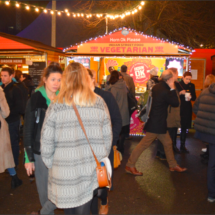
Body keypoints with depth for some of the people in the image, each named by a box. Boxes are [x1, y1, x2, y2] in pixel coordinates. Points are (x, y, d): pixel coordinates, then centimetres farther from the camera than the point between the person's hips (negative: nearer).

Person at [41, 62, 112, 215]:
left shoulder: (56, 106, -6)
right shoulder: (99, 103, 1)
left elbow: (46, 141, -4)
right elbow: (108, 136, 3)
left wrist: (50, 165, 9)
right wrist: (102, 160, 16)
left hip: (64, 173, -1)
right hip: (93, 172, 2)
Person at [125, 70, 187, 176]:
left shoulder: (157, 87, 6)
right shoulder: (165, 91, -22)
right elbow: (176, 103, -12)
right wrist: (173, 89, -9)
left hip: (154, 121, 10)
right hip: (157, 123, -10)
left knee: (167, 143, 18)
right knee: (144, 143, -1)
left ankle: (173, 165, 32)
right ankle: (130, 166, 9)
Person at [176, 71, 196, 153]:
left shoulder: (191, 86, 8)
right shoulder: (177, 84, -3)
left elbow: (194, 97, 9)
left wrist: (190, 97, -13)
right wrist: (180, 93, -21)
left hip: (187, 109, 3)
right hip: (178, 108, -3)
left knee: (184, 128, 7)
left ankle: (182, 146, 17)